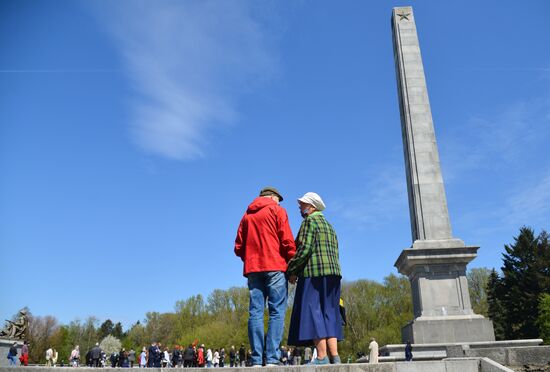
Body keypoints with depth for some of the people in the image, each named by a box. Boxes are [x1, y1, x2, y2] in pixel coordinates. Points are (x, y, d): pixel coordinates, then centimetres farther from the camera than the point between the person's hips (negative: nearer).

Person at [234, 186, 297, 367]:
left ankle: (256, 359, -1)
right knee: (277, 312, -3)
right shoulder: (277, 210, 4)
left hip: (252, 269, 4)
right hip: (275, 267, -4)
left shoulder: (247, 215, 17)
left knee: (255, 313, 2)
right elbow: (287, 241, -6)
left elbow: (238, 247, 12)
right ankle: (272, 358, -10)